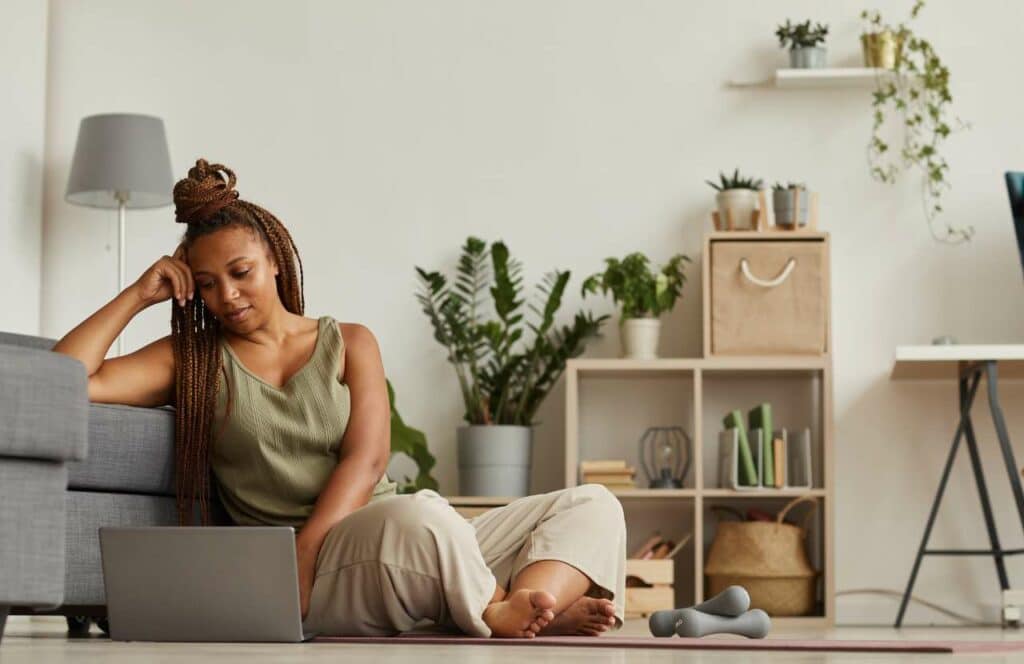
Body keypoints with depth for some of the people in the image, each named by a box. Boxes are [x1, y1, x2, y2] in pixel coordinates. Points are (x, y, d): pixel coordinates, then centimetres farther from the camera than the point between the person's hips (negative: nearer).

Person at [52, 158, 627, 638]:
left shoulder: (349, 343, 16)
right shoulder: (190, 360, 15)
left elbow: (367, 458, 0)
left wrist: (303, 553, -14)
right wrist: (138, 295, 5)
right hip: (316, 575, -4)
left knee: (592, 504, -14)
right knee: (420, 515, -39)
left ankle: (533, 608, -41)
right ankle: (499, 616, -17)